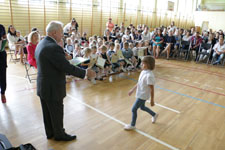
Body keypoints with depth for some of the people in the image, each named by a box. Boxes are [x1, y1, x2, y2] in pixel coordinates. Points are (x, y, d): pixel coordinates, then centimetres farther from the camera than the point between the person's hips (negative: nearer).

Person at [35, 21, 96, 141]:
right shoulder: (54, 47, -26)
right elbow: (67, 67, -28)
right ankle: (59, 134, 32)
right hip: (52, 88, -9)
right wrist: (85, 73, -19)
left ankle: (50, 133, 41)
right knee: (57, 113, 11)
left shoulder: (41, 44, 5)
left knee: (47, 112, 22)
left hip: (42, 86, 9)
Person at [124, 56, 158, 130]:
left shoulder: (149, 75, -28)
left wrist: (152, 100, -16)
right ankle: (154, 115, 50)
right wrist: (132, 90, 17)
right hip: (140, 94, 9)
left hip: (143, 96, -9)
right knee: (142, 107, 27)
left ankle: (132, 125, 24)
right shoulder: (143, 72, -1)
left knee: (134, 109, 2)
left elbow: (152, 89, -22)